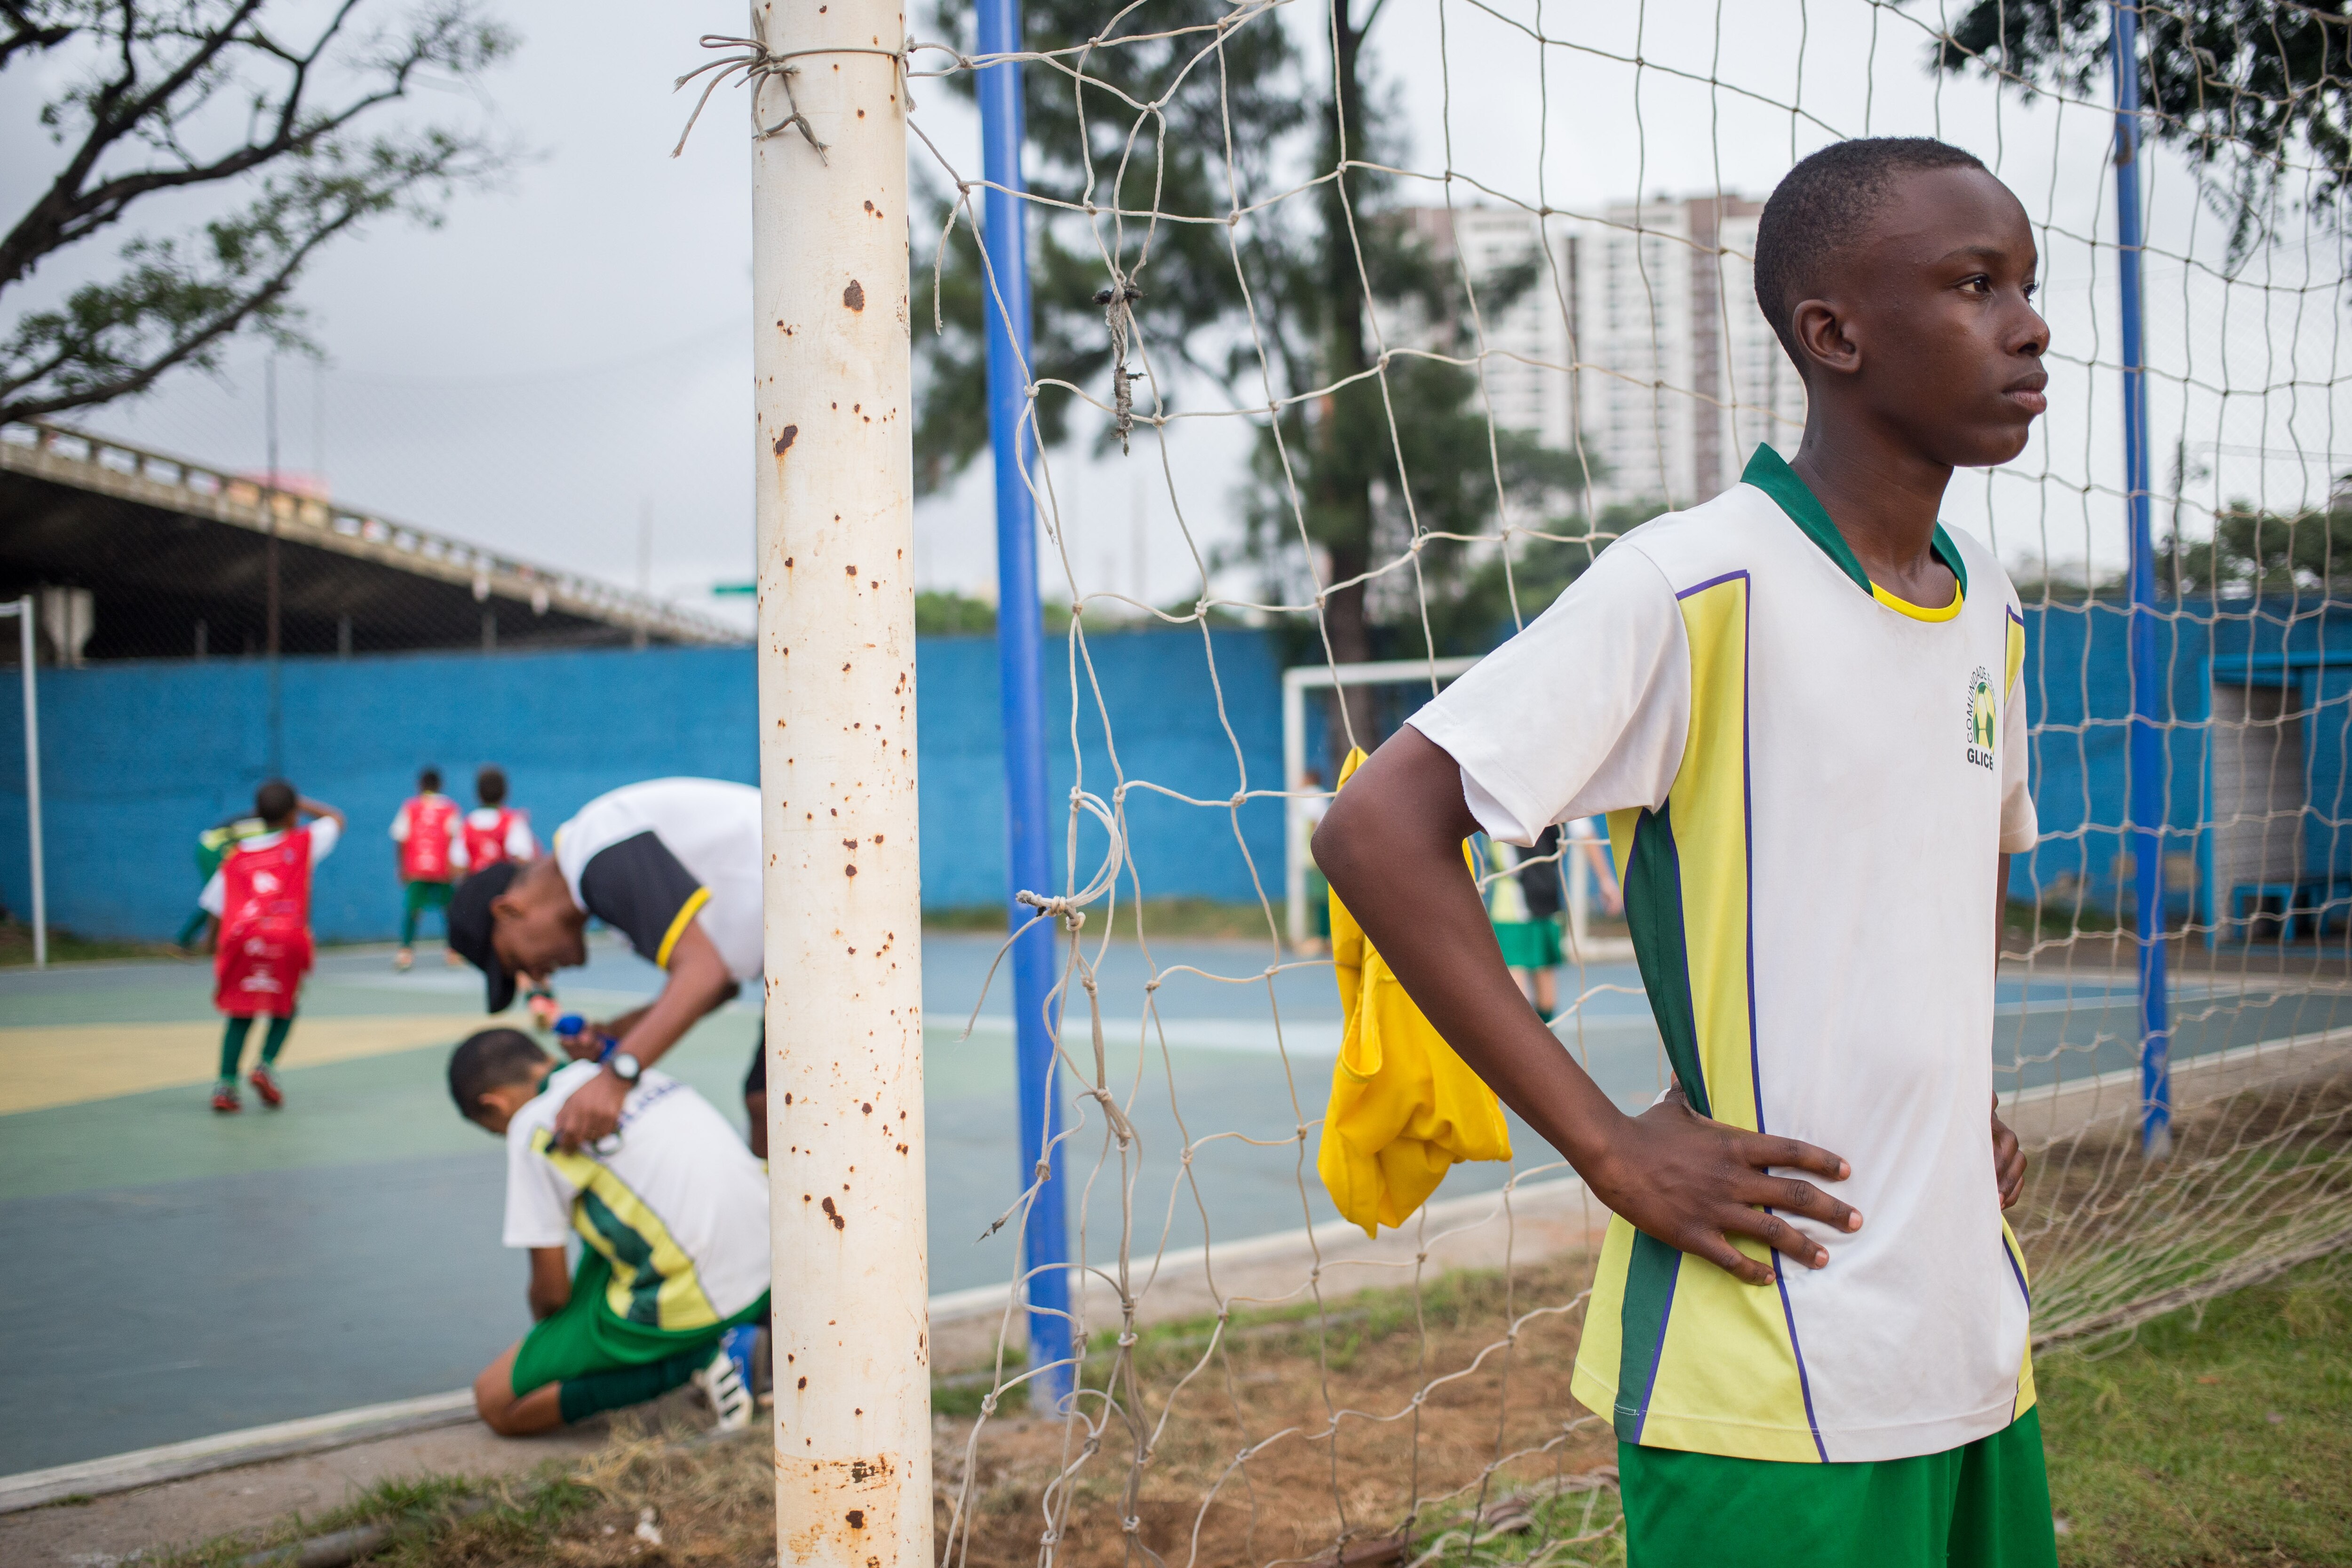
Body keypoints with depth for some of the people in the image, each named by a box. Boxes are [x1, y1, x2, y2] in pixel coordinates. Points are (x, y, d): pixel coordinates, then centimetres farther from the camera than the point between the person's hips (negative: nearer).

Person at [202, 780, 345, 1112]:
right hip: (288, 937, -1)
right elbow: (336, 819, 38)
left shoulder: (234, 857, 24)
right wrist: (300, 804, 45)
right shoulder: (303, 843, 19)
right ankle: (266, 1066, 0)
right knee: (285, 1007, 21)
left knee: (240, 1014, 16)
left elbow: (214, 910, 22)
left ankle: (225, 1083, 1)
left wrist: (214, 956, 29)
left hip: (239, 937, 2)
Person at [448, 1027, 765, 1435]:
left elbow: (552, 1289, -2)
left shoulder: (533, 1127, -5)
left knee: (495, 1402, 6)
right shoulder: (645, 1076, 18)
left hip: (684, 1306, -8)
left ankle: (698, 1360, -5)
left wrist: (543, 1328, 23)